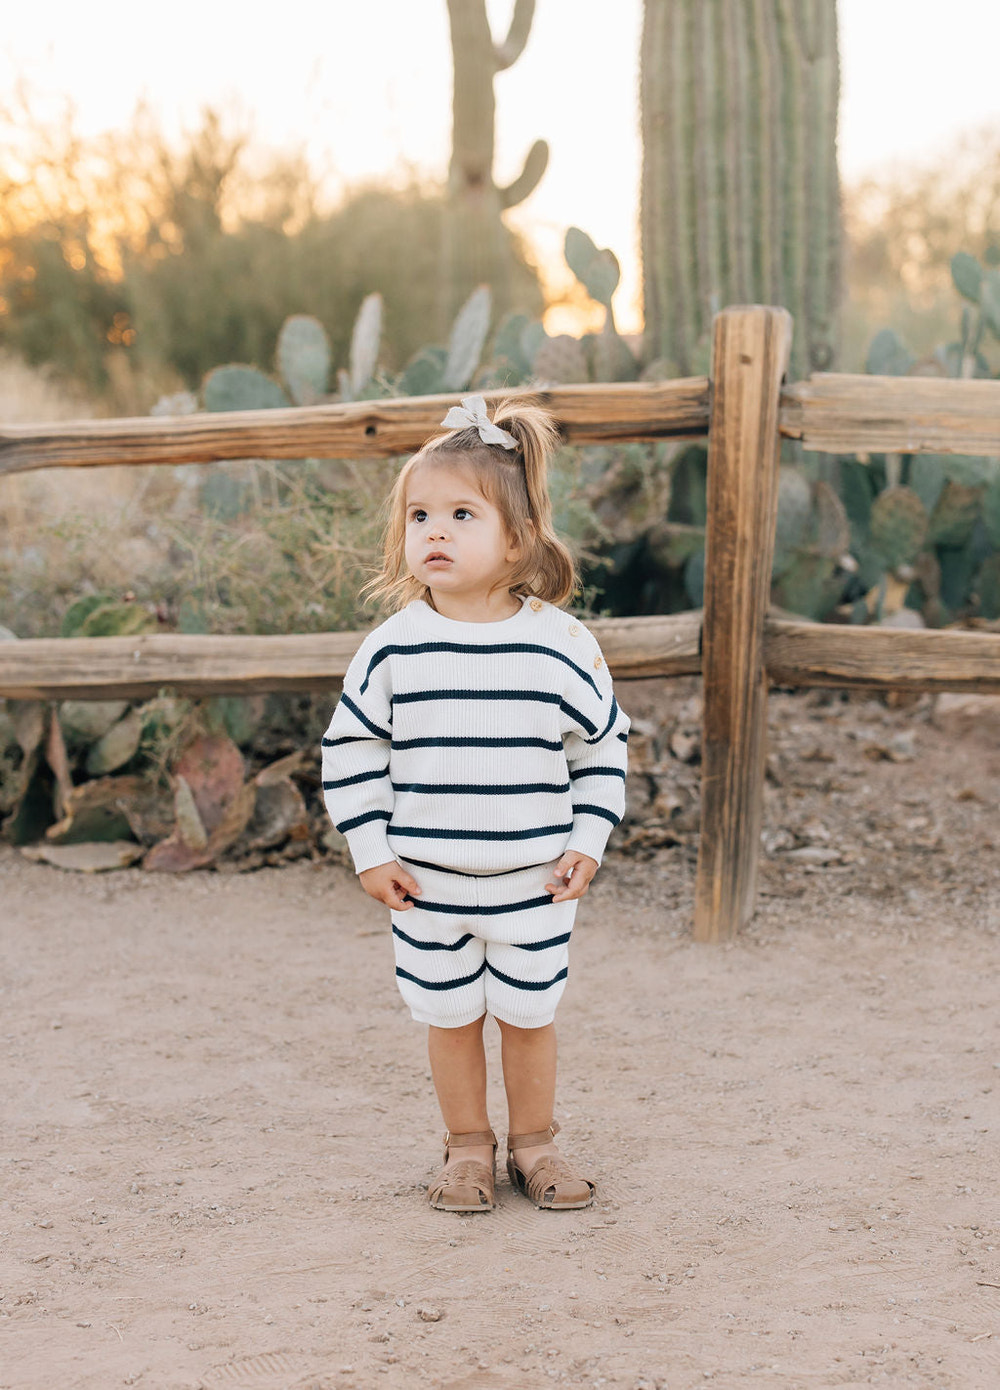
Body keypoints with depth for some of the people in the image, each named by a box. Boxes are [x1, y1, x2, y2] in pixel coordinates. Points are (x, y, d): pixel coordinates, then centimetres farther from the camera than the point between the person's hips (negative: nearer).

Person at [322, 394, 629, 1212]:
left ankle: (534, 1143, 32)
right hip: (427, 884, 0)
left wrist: (587, 843, -2)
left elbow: (603, 746, 3)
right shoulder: (395, 647, -8)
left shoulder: (560, 644, -8)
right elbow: (352, 748, 1)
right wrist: (371, 852, -3)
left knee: (530, 1015, 12)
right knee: (450, 1016, 12)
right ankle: (468, 1146, 31)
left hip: (534, 881, 0)